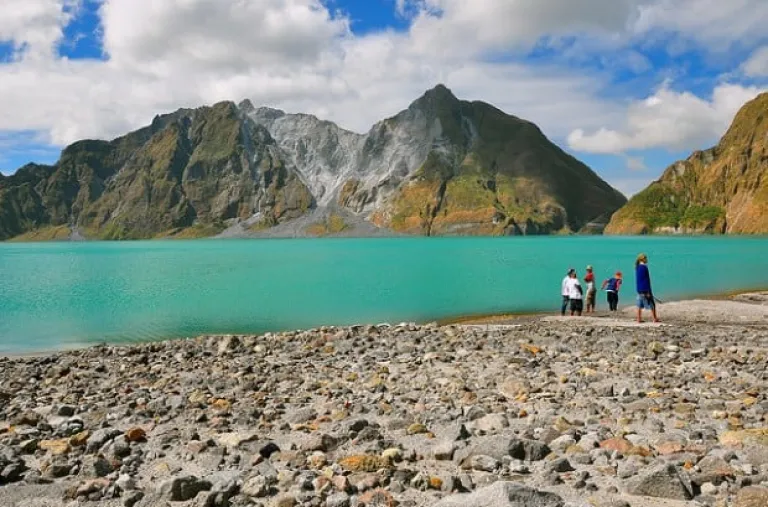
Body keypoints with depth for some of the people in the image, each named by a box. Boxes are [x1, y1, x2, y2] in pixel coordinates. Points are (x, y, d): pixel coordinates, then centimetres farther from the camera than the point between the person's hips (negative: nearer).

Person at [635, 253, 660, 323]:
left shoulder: (637, 267, 10)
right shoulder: (644, 267, -16)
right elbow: (646, 280, -18)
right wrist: (648, 291, -18)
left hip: (639, 289, 8)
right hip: (645, 289, -8)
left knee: (640, 305, 8)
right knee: (652, 304, 1)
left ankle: (639, 319, 8)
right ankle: (655, 319, 3)